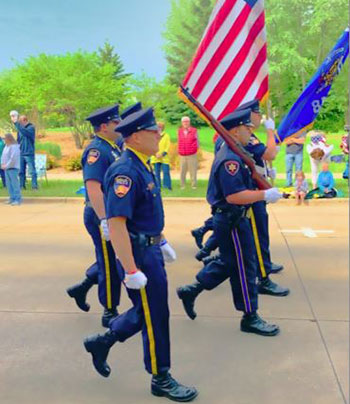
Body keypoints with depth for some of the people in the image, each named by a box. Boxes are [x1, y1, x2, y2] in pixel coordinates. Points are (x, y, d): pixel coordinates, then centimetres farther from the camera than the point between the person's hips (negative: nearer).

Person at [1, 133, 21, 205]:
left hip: (13, 168, -9)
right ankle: (12, 198, 13)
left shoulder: (14, 146, -14)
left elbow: (13, 158, -21)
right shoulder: (7, 146, 14)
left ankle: (18, 199, -6)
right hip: (7, 168, 9)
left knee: (15, 183, -8)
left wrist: (6, 165, -15)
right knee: (9, 184, 8)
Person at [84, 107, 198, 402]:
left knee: (148, 310, 21)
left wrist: (160, 241, 22)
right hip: (139, 254, -10)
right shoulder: (125, 172, -23)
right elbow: (116, 224, -28)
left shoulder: (143, 166, 8)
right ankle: (161, 379, 24)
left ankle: (101, 342, 38)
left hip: (151, 248, 10)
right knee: (155, 317, 5)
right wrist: (131, 270, -28)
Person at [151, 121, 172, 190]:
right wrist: (156, 154, -11)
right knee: (157, 173, 3)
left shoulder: (166, 136, 4)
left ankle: (168, 186, 1)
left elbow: (168, 146, -1)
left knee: (166, 172, -5)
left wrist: (162, 154, -13)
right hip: (155, 158, 2)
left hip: (164, 158, -2)